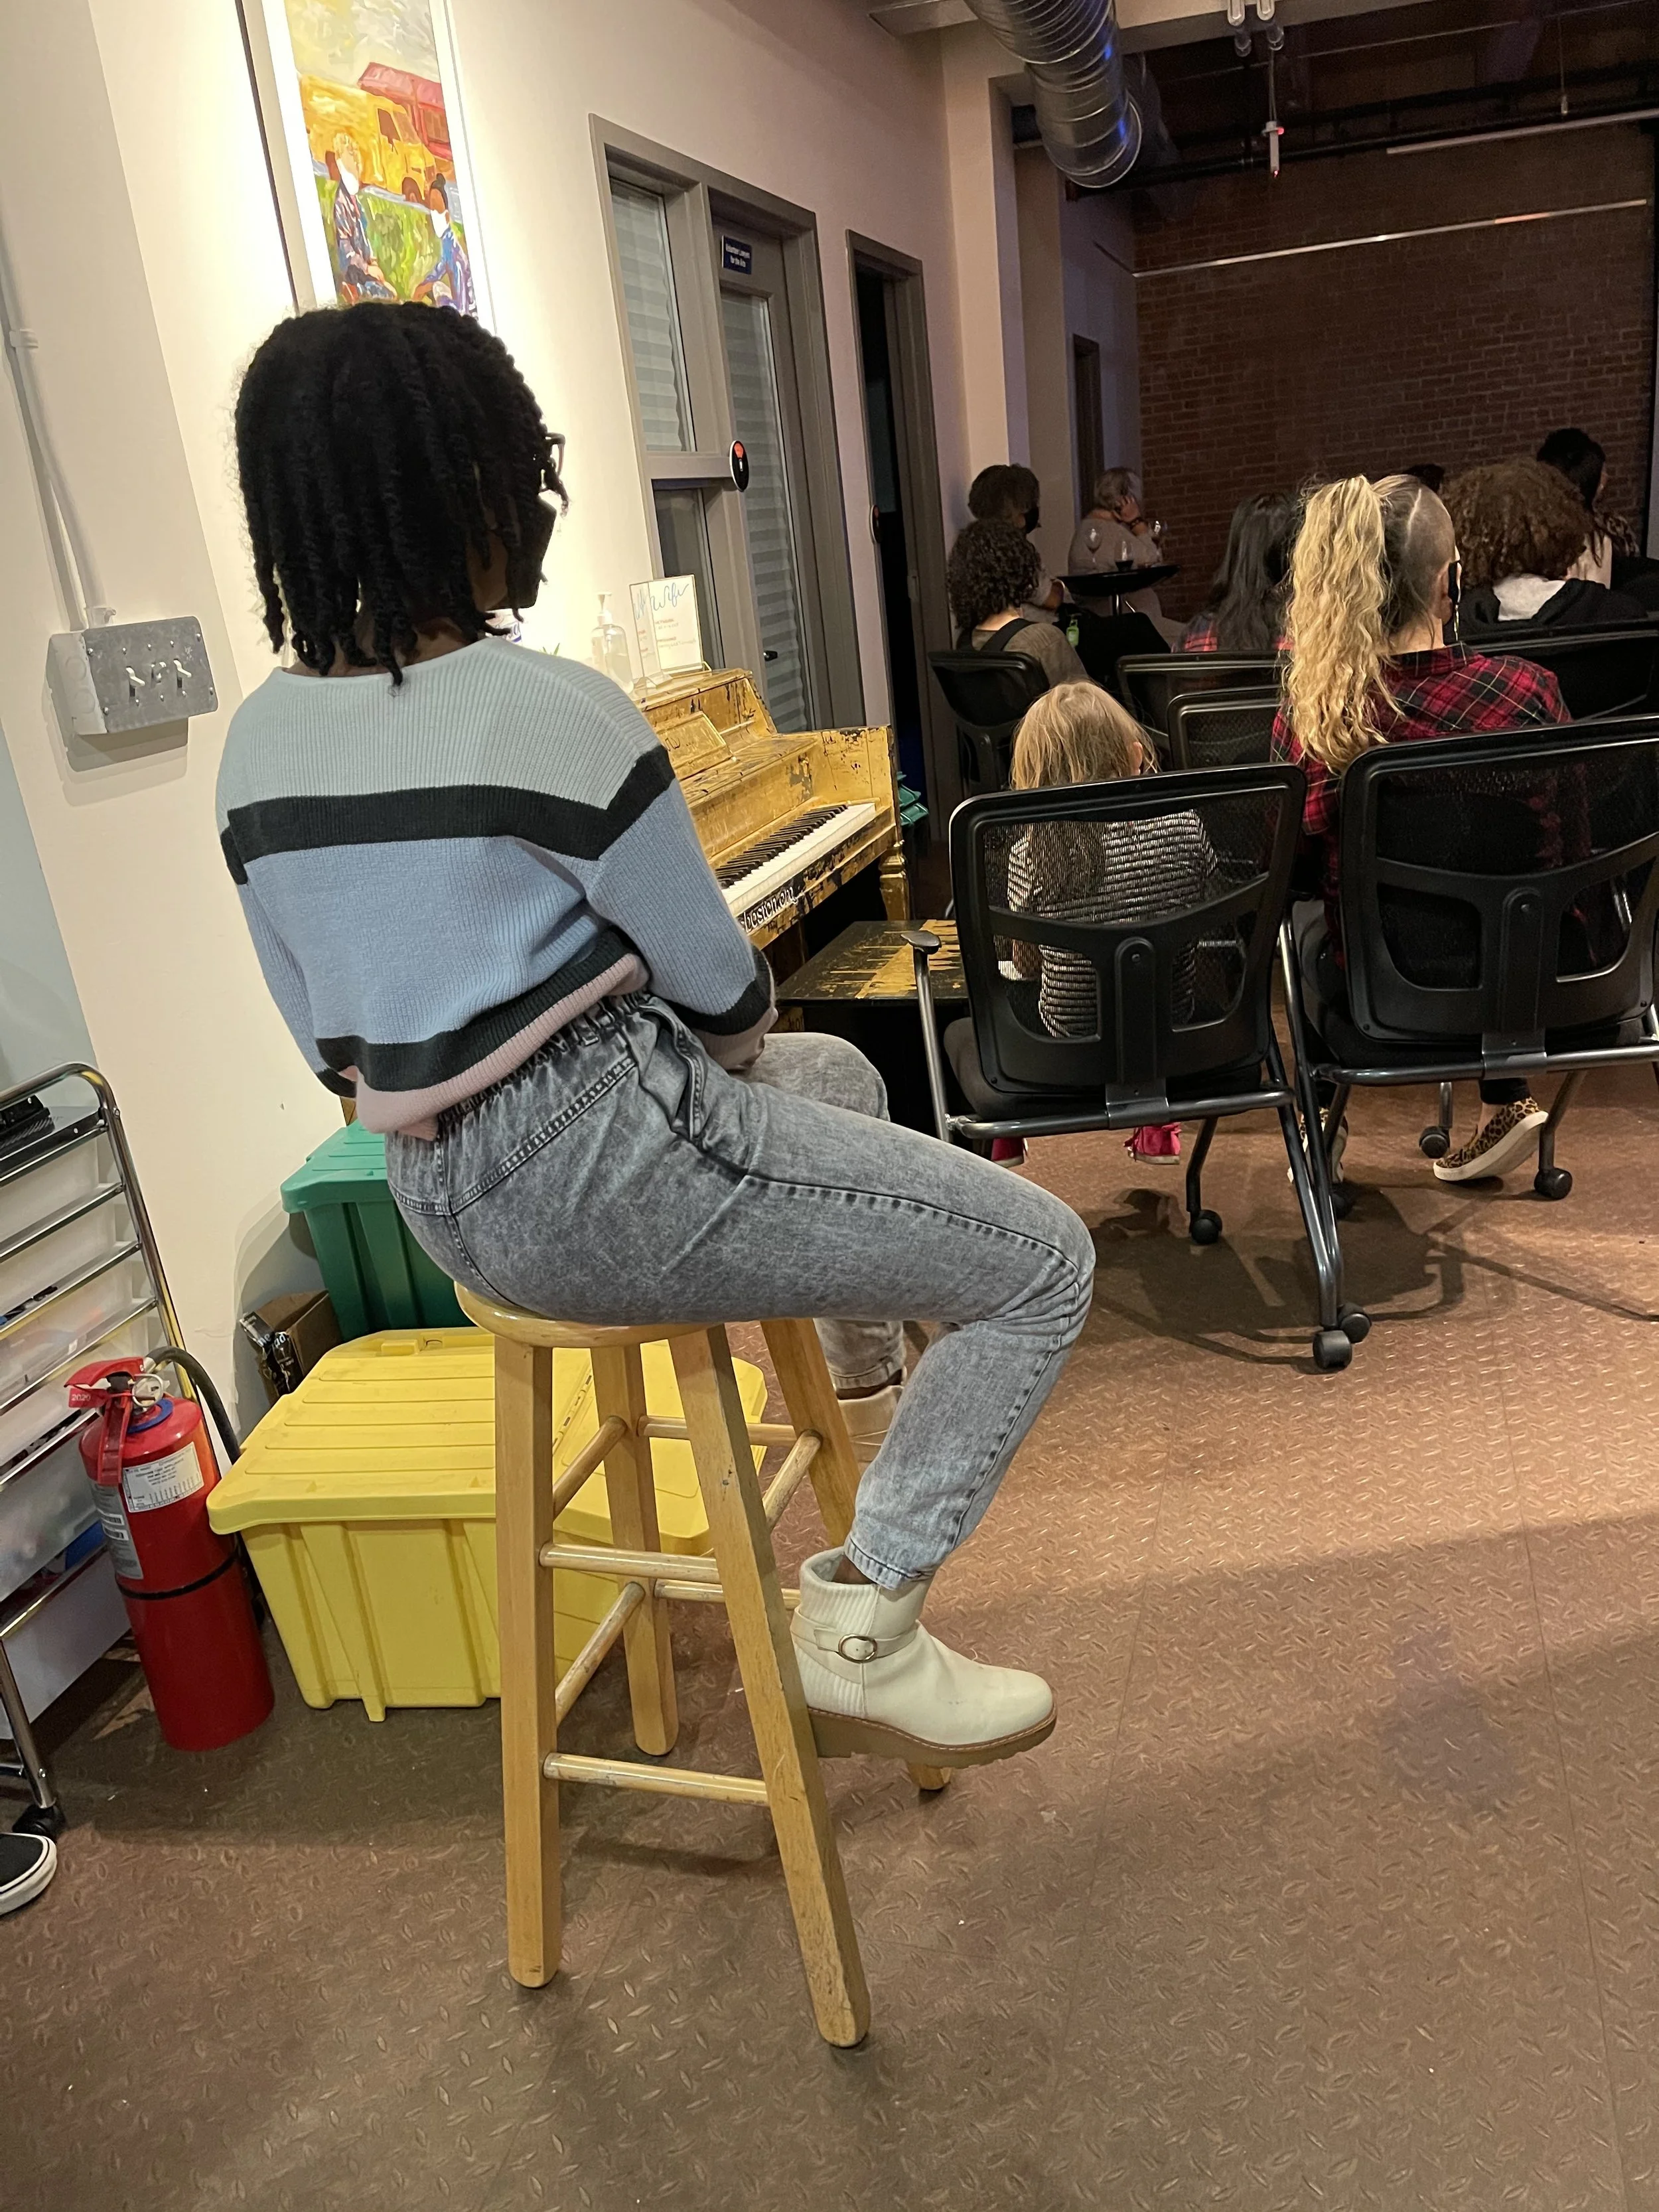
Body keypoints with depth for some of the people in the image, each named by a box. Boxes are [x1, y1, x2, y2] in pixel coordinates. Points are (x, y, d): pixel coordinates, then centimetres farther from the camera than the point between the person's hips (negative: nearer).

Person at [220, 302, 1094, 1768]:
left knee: (840, 1076, 31)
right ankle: (866, 1620, 0)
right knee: (1045, 1263, 0)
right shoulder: (547, 709, -19)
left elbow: (337, 1032, 11)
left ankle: (868, 1401, 45)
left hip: (445, 1193, 9)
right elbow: (721, 990, -11)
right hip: (599, 1178, -9)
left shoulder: (259, 741, 4)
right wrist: (722, 1040, 12)